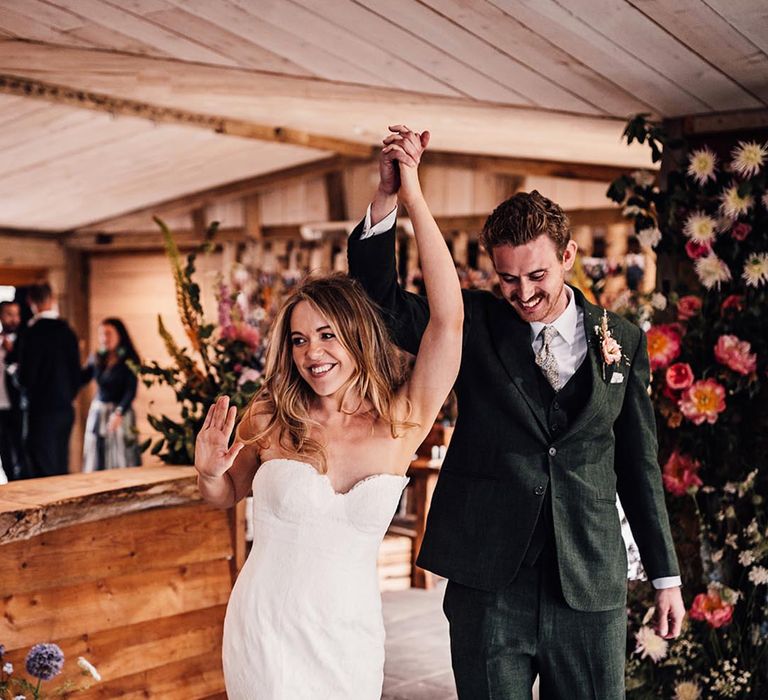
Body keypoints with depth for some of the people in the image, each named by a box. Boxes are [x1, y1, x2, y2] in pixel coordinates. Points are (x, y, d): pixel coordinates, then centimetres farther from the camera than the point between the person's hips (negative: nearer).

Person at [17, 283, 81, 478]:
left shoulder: (33, 333, -14)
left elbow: (25, 377, -13)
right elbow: (76, 373, 9)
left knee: (43, 471, -4)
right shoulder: (67, 331, 5)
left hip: (42, 410, -6)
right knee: (61, 468, 13)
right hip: (66, 409, 6)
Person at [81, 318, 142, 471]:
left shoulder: (129, 360, -7)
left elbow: (131, 391, -13)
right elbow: (80, 379, 0)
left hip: (120, 412, -4)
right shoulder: (96, 358, 6)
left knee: (121, 459, -4)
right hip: (97, 412, 5)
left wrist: (119, 412, -26)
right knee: (96, 461, 4)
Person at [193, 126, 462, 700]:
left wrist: (413, 198, -16)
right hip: (267, 628, -1)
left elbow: (448, 318, -18)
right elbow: (226, 497, 11)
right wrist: (209, 472, -13)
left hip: (351, 634, 1)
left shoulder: (402, 422, -8)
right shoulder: (269, 420, -7)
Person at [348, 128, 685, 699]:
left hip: (591, 588, 1)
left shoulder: (622, 341, 4)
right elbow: (379, 300, -10)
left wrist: (666, 575, 12)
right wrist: (390, 195, -23)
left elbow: (638, 462, 9)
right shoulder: (474, 325, 1)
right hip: (489, 585, -1)